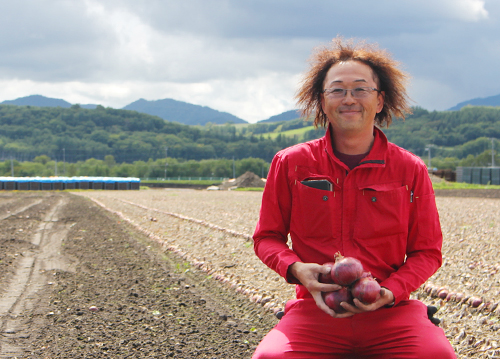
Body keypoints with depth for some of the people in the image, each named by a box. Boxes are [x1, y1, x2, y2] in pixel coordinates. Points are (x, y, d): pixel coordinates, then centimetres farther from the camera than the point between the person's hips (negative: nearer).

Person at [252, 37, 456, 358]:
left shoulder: (411, 170, 5)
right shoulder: (290, 163, 5)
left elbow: (426, 251, 10)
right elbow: (267, 237, 13)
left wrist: (389, 292, -9)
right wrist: (296, 268, -9)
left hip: (391, 312, 1)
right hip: (316, 309, -1)